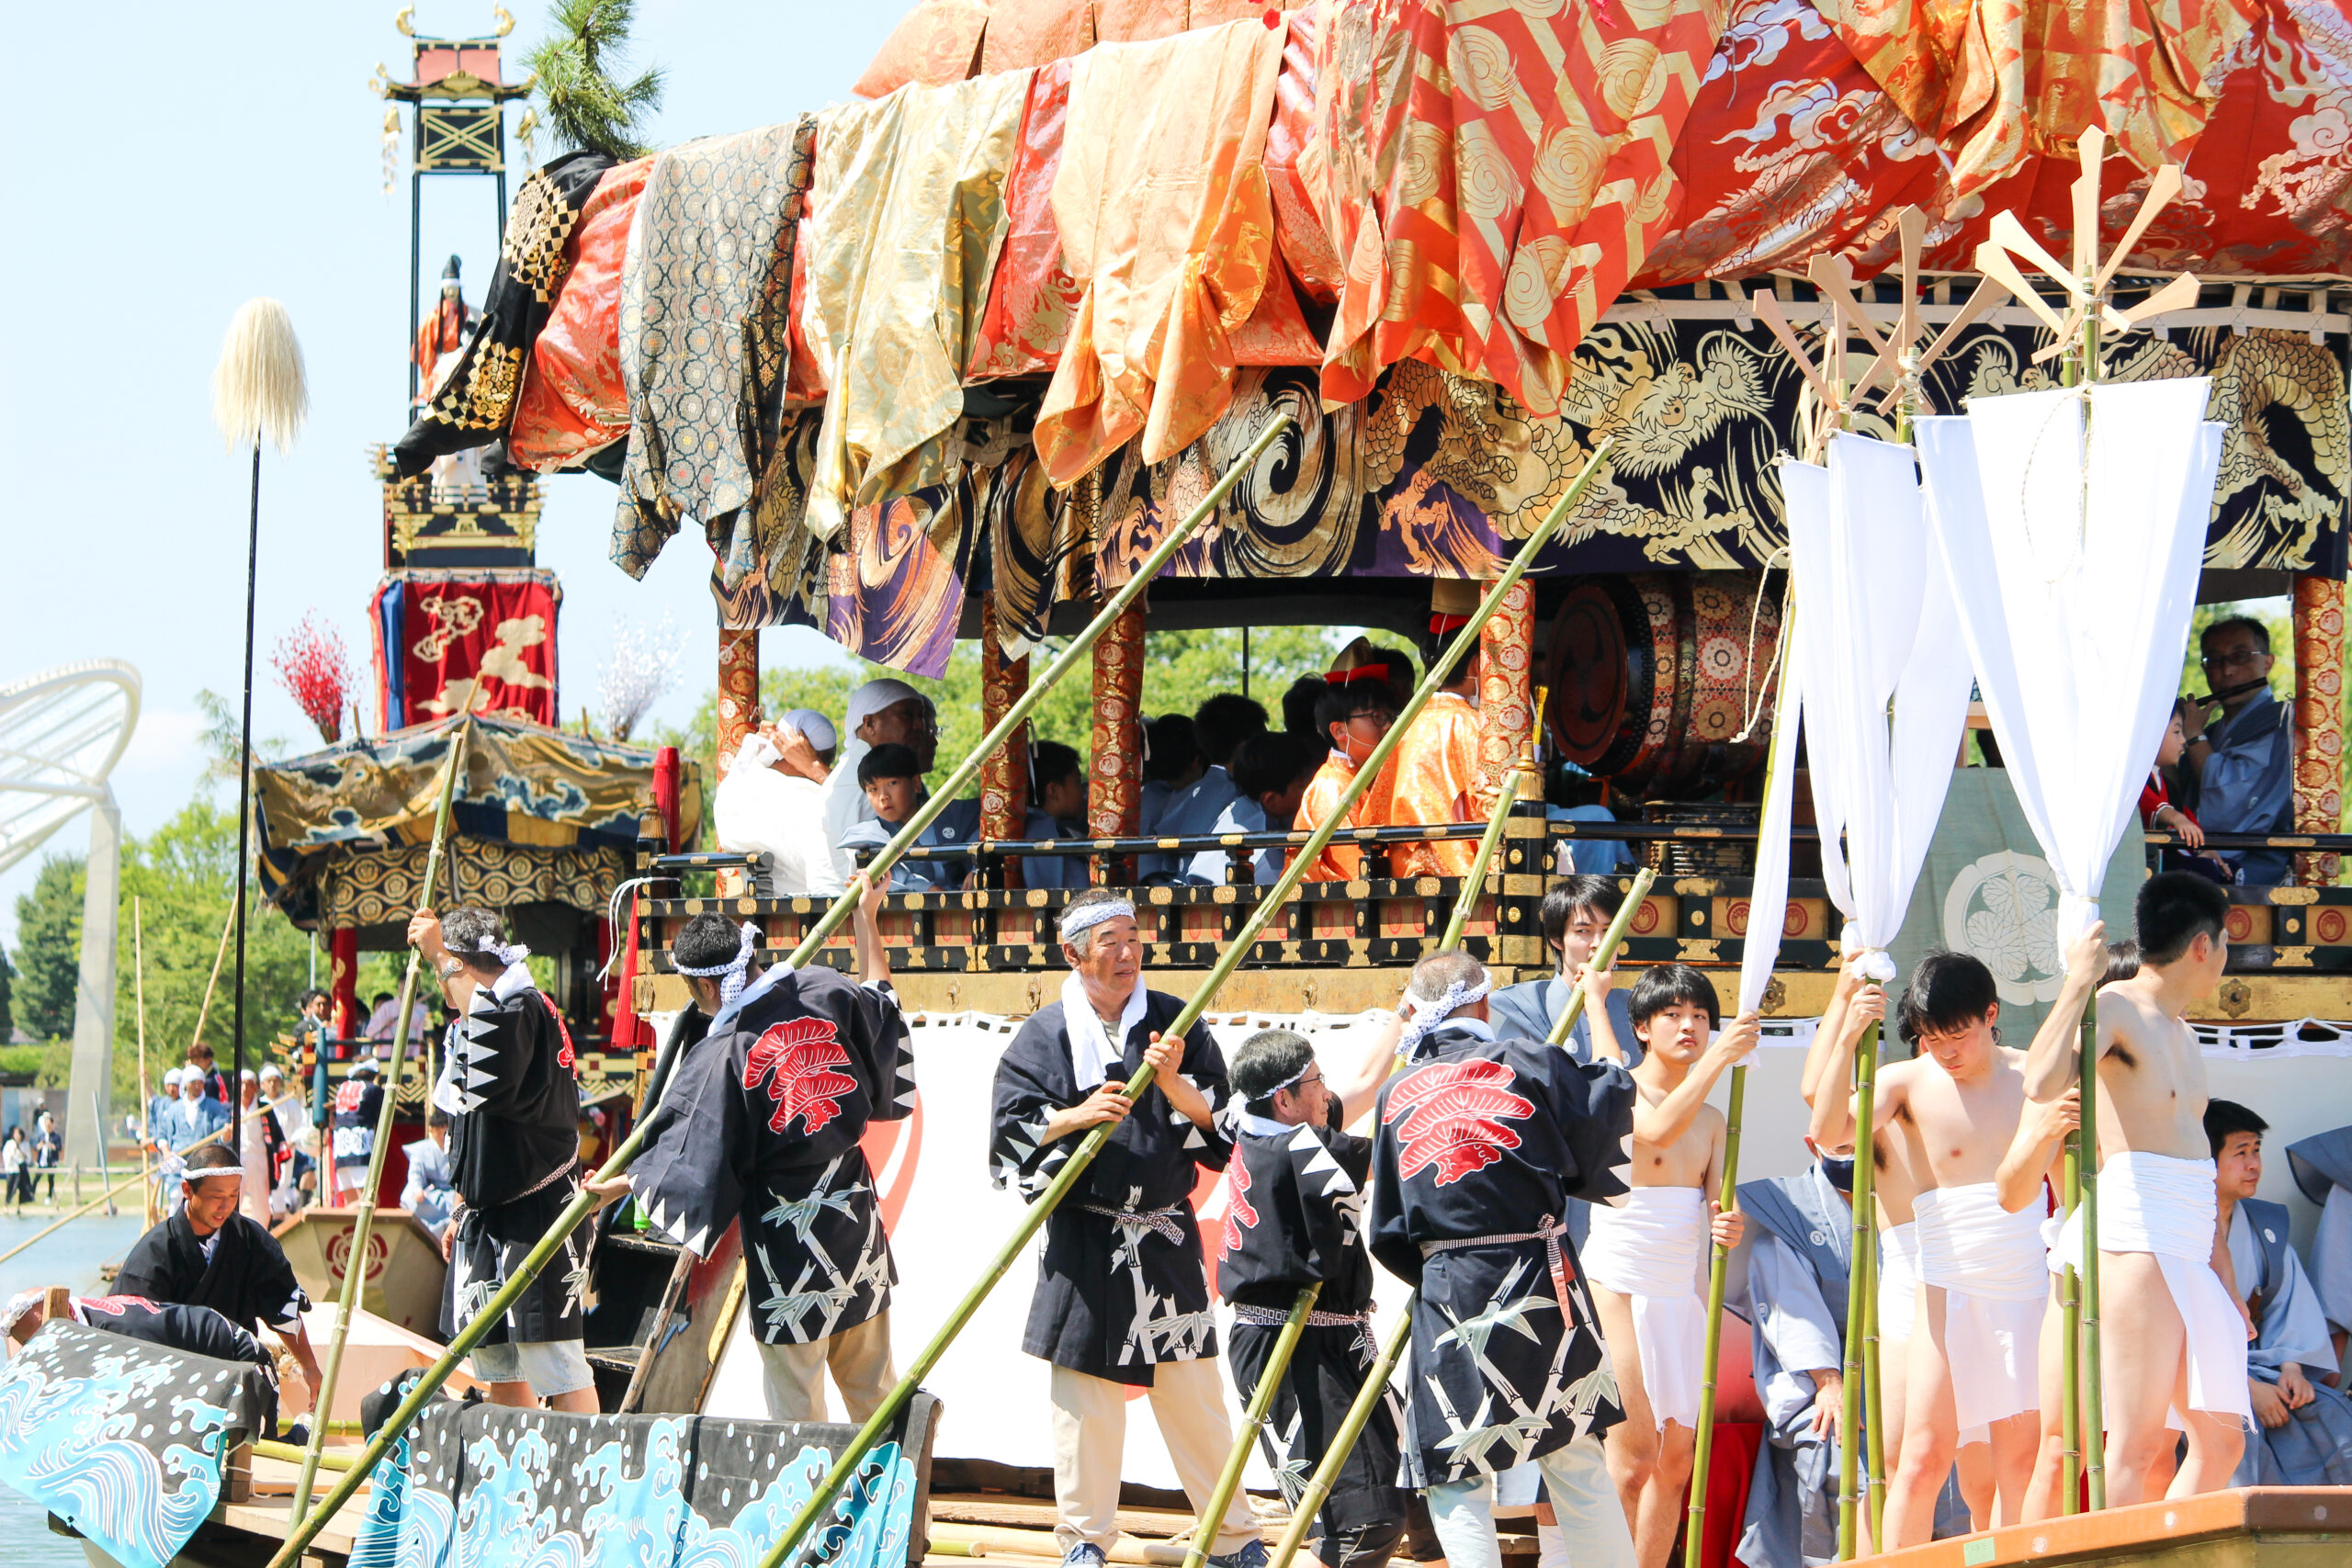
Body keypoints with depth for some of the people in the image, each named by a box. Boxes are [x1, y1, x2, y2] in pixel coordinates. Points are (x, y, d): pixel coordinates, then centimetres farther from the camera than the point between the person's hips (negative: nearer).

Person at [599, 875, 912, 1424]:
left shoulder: (722, 1056, -18)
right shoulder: (825, 995, -5)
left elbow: (692, 1156, -11)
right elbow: (879, 994, 18)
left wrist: (619, 1185, 5)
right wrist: (865, 915, 31)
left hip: (785, 1245, -6)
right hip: (857, 1234, 6)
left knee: (797, 1410, 5)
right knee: (874, 1392, 16)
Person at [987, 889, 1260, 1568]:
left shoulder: (1175, 1023, 5)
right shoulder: (1044, 1036, 1)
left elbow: (1224, 1126, 3)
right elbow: (1010, 1134, -2)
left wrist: (1177, 1087, -14)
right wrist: (1075, 1118, -18)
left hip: (1167, 1238, 1)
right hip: (1081, 1242, -1)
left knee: (1195, 1393, 3)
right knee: (1083, 1396, 2)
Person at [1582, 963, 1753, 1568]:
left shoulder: (1711, 1120, 14)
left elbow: (1715, 1207, 7)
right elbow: (1657, 1131, -28)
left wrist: (1728, 1226, -16)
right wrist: (1717, 1059, -34)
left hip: (1683, 1292, 7)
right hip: (1618, 1285, -7)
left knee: (1676, 1460, 5)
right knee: (1633, 1453, -12)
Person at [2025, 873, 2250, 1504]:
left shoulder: (2182, 1037, 24)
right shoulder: (2115, 1009, -5)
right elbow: (2042, 1083, -25)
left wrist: (2225, 1281, 24)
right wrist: (2078, 981, -20)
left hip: (2191, 1255, 9)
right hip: (2136, 1240, -9)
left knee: (2221, 1441, 4)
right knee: (2138, 1441, -13)